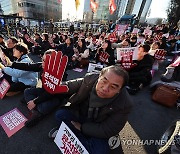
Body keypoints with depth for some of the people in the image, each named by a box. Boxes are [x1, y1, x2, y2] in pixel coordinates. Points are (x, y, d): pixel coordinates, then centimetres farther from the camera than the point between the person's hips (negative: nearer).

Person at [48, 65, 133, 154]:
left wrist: (81, 127, -17)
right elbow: (68, 86, -6)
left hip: (99, 131, -1)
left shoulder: (125, 104, -28)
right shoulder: (90, 79, -23)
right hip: (79, 114, 2)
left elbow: (107, 131, -20)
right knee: (60, 114, -19)